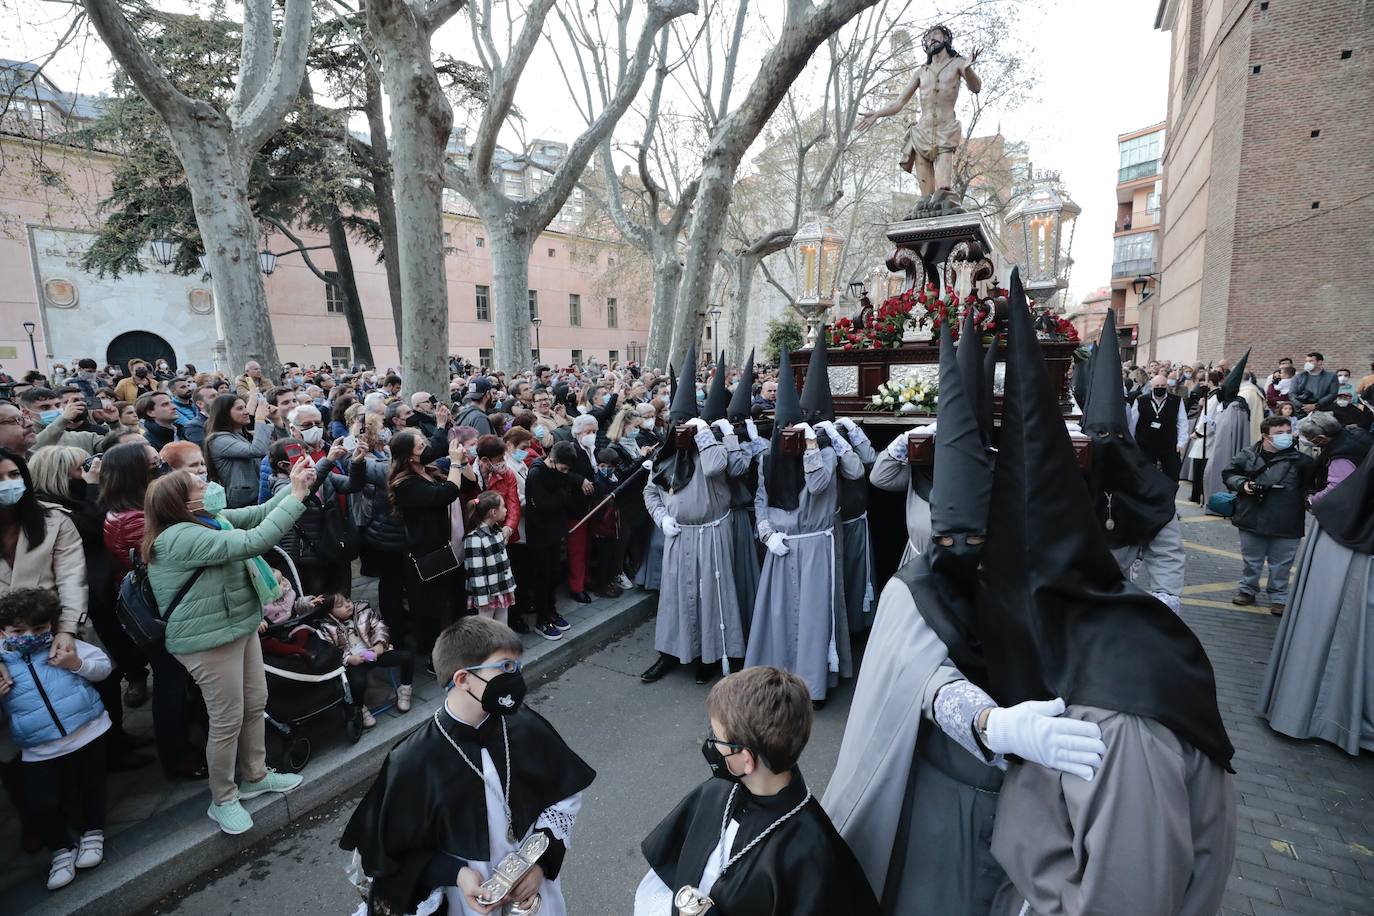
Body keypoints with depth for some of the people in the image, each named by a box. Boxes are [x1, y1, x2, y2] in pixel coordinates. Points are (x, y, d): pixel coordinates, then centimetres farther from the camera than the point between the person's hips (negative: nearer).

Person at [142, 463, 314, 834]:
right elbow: (253, 542, -34)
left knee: (256, 703, 19)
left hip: (239, 626, 9)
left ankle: (255, 776, 37)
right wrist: (297, 496, -32)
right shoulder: (182, 538, -26)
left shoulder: (209, 519, 2)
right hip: (209, 641, -9)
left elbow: (256, 514, 6)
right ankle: (223, 800, 25)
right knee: (228, 720, 4)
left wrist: (294, 487, -11)